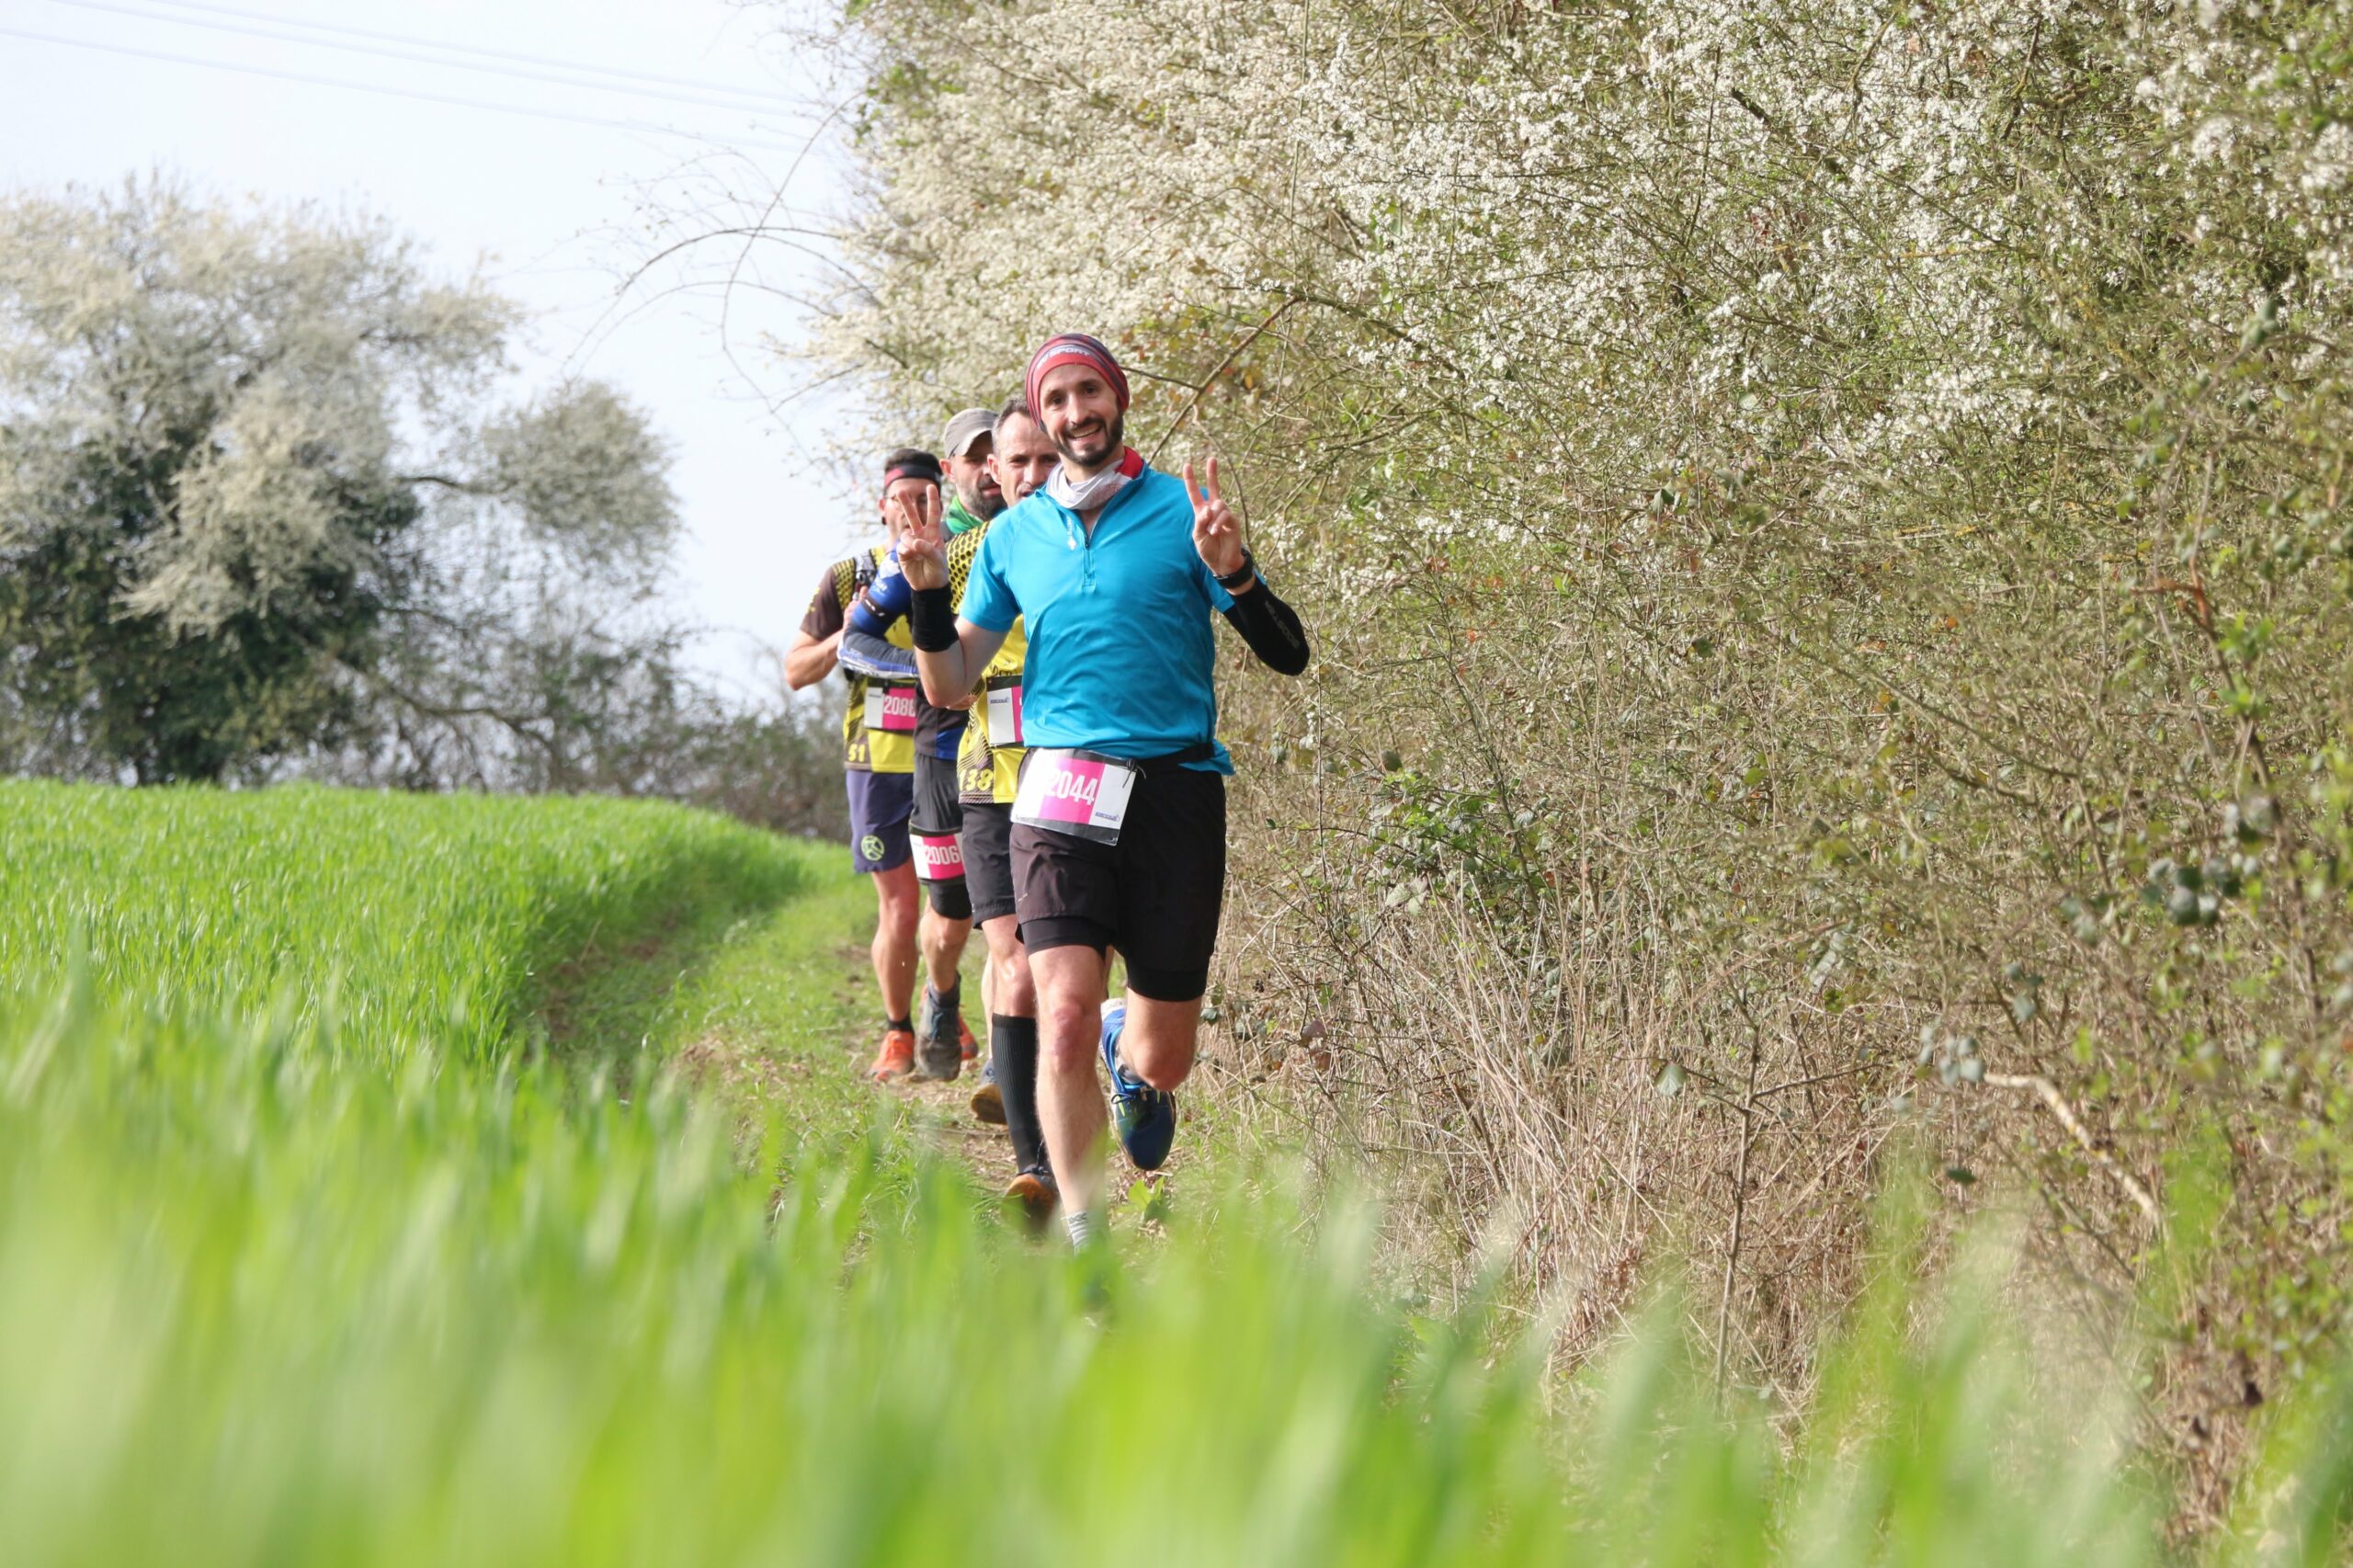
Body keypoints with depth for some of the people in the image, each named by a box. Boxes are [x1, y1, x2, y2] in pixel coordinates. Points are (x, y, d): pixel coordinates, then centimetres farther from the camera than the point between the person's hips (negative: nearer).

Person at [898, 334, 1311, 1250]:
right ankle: (1081, 1243, -12)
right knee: (1065, 1014, -20)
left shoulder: (1181, 509, 2)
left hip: (1176, 790, -1)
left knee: (1162, 1062, 5)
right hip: (1060, 791, 1)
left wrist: (1230, 571, -20)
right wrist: (928, 587, -3)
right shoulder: (1014, 534, 11)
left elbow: (1288, 656, -2)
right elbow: (949, 685, 14)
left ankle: (1130, 1053, 43)